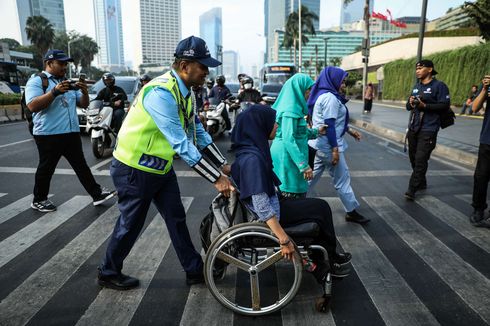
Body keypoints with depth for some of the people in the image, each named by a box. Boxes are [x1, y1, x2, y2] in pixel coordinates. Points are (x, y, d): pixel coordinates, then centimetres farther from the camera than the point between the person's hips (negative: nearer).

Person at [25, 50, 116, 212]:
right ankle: (39, 200, 22)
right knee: (46, 169, 6)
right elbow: (32, 106, -18)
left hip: (72, 132, 6)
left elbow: (84, 104, 15)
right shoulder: (36, 81, -4)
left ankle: (97, 194, 11)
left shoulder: (69, 83, 16)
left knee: (81, 165, 9)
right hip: (48, 134, -6)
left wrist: (84, 92, -7)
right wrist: (55, 92, -26)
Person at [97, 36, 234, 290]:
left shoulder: (184, 91, 1)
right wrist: (216, 179, -30)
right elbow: (181, 144, -33)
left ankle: (195, 270, 24)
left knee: (176, 218, 11)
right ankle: (108, 273, 32)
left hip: (161, 167, 8)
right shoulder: (161, 92, -29)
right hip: (135, 169, -8)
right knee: (131, 223, 8)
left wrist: (224, 165, -1)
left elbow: (198, 133, 4)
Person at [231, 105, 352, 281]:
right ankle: (331, 259, 24)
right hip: (270, 214, -9)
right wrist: (284, 239, -27)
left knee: (317, 213, 15)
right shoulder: (252, 158, -29)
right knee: (321, 208, 1)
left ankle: (319, 265, 22)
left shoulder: (253, 149, 1)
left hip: (271, 204, 9)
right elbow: (262, 207, -31)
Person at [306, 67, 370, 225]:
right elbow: (329, 125, -23)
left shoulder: (324, 95, 15)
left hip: (318, 145, 10)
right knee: (342, 179, 4)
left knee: (311, 177, 13)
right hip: (328, 146, -10)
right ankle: (351, 211, 17)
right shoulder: (330, 97, -16)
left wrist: (349, 130, 21)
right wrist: (335, 149, -23)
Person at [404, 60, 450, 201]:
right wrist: (410, 103, -5)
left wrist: (424, 105, -20)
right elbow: (408, 106, 18)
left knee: (421, 160, -11)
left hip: (428, 130, -7)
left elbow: (445, 105, -12)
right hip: (413, 128, 7)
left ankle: (412, 190, -10)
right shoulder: (416, 86, 17)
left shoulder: (439, 85, -5)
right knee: (413, 158, 13)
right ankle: (421, 183, 31)